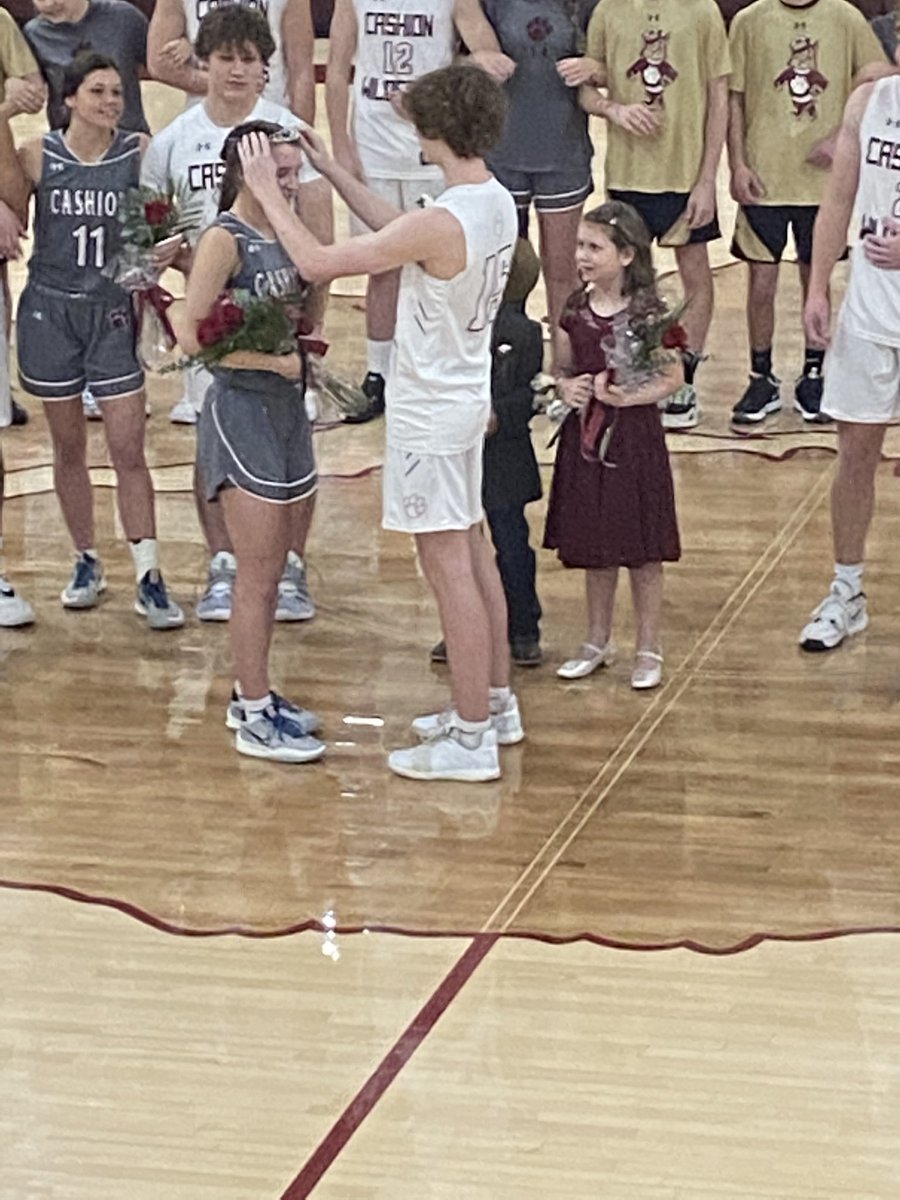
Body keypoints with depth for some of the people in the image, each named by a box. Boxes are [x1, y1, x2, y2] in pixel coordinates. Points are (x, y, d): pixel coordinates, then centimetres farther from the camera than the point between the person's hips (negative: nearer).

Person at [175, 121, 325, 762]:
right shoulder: (225, 240, -14)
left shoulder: (283, 234, 8)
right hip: (241, 411, -8)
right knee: (258, 574, -4)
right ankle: (254, 717, 3)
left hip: (287, 408, 8)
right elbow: (192, 335, -20)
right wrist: (273, 360, -18)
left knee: (272, 570, 14)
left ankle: (254, 696, 25)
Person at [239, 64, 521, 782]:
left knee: (449, 566, -2)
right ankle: (496, 704, 31)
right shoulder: (497, 203, 1)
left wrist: (269, 192, -9)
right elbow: (396, 229, 17)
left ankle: (472, 739, 4)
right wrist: (330, 169, 18)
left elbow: (315, 262, -22)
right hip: (466, 398, 9)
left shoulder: (440, 224, -27)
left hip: (431, 413, -9)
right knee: (471, 551, 19)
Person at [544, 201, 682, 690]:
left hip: (634, 437, -5)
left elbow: (673, 378, -9)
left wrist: (628, 396, -22)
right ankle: (598, 642, 28)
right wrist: (566, 387, -7)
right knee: (593, 548, 15)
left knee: (642, 550, 4)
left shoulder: (647, 313, -12)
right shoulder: (576, 309, 3)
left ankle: (648, 650, 15)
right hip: (585, 436, 5)